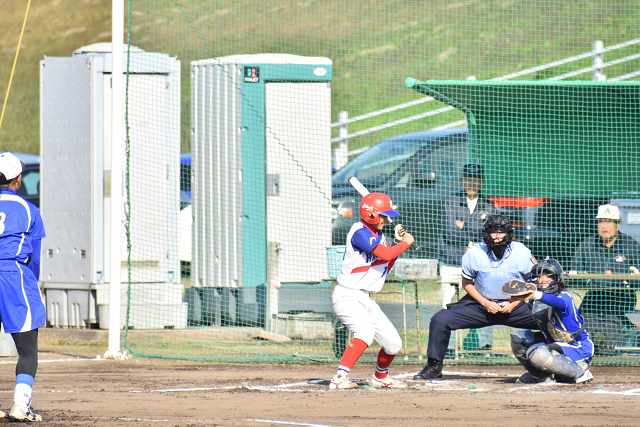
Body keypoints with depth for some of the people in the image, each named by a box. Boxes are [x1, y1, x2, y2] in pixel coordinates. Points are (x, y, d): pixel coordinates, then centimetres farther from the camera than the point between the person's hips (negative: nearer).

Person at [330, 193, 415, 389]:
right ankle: (340, 378, -39)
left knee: (393, 343, 7)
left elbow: (385, 267, 18)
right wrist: (406, 242, -7)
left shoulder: (379, 235, 12)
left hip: (365, 299, 9)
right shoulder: (360, 233, -16)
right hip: (347, 297, -9)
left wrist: (397, 244, 8)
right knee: (366, 331, -34)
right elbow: (385, 254, -24)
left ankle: (381, 377, 33)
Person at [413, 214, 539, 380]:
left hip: (514, 306, 0)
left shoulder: (522, 253, -12)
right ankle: (434, 367, 3)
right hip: (482, 303, 0)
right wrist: (485, 303, -11)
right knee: (440, 320, -14)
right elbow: (467, 282, 1)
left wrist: (513, 304, -12)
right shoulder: (475, 253, -12)